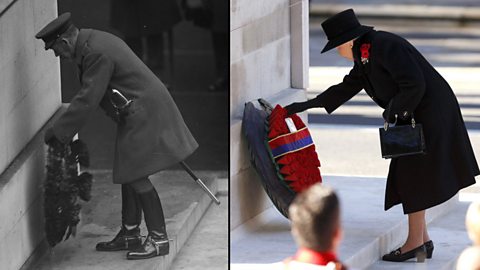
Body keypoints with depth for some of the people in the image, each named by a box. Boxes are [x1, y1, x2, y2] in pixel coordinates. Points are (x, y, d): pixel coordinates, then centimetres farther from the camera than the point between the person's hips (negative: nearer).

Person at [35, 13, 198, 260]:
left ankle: (159, 239, -2)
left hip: (144, 114, -11)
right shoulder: (95, 41, 11)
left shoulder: (97, 53, -22)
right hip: (138, 112, 11)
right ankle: (129, 235, 22)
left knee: (136, 177, -8)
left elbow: (87, 100, -22)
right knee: (128, 174, 14)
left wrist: (58, 132, -14)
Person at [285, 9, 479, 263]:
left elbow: (414, 85, -26)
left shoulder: (385, 46, -20)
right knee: (408, 177, 12)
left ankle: (415, 242, 6)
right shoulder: (365, 55, 9)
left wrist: (393, 110, -13)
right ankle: (423, 240, 18)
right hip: (414, 115, 9)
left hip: (429, 114, -9)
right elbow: (346, 89, 21)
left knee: (413, 177, -3)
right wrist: (306, 105, 21)